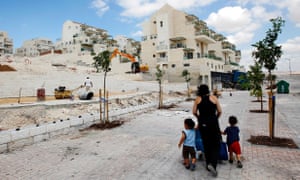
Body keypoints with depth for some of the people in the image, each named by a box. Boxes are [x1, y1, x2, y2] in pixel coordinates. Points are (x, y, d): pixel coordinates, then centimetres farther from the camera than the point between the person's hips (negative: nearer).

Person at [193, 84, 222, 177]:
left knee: (206, 144, 15)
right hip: (213, 122, -2)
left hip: (202, 124, 2)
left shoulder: (198, 99, 2)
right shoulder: (214, 98, 0)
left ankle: (208, 164, 23)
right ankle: (212, 164, -12)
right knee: (216, 145, 6)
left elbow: (194, 112, 0)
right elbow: (219, 111, 1)